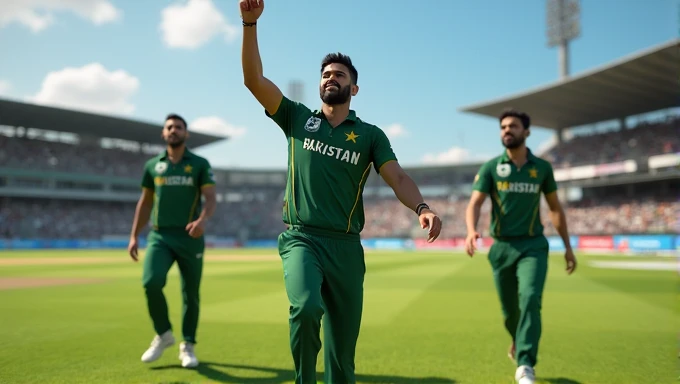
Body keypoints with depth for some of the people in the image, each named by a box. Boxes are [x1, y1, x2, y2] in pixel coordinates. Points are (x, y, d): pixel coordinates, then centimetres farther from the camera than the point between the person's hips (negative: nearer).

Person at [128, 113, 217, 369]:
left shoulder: (199, 164, 4)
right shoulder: (152, 165, 12)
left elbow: (210, 198, -6)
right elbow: (145, 202, 17)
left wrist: (202, 220, -27)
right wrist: (134, 236, 11)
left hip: (190, 238, -1)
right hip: (159, 236, 2)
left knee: (191, 293, 3)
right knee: (151, 282, -19)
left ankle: (187, 345, 21)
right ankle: (163, 335, 5)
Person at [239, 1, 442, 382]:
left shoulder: (370, 134, 8)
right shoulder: (297, 118, 10)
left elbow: (398, 178, -3)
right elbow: (254, 79, 2)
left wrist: (422, 207, -24)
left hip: (346, 246, 1)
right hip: (300, 238, -1)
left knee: (343, 345, 6)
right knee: (306, 307, -28)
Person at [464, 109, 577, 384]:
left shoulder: (542, 168, 4)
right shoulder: (491, 168, -1)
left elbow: (555, 208, 13)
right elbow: (475, 203, -11)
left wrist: (568, 247, 12)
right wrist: (471, 231, -31)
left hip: (533, 246, 0)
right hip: (502, 247, 0)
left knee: (530, 299, -20)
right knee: (510, 311, 10)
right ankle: (519, 343, 42)